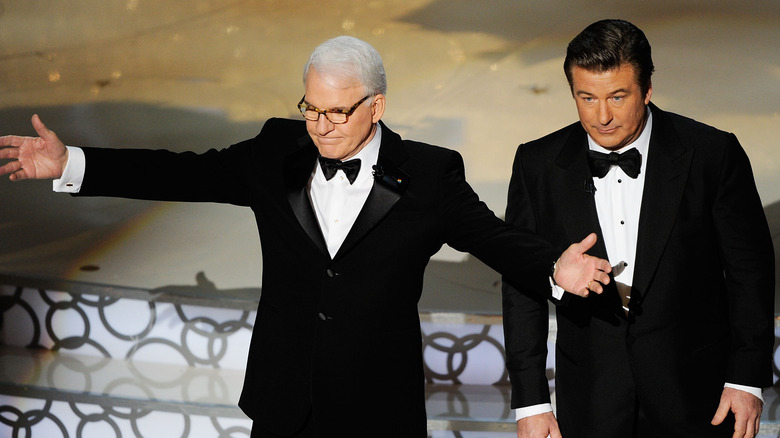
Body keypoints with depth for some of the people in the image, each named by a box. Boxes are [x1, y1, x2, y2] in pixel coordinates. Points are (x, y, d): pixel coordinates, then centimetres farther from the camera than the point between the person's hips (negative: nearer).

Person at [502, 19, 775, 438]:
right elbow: (523, 287, 1)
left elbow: (750, 270, -1)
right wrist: (530, 402, -2)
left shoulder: (712, 154, -8)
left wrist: (747, 379, -3)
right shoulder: (538, 165, -3)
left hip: (695, 394, -1)